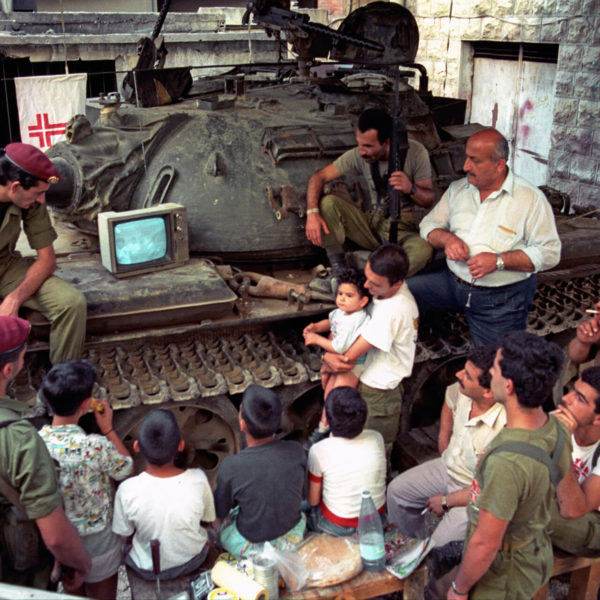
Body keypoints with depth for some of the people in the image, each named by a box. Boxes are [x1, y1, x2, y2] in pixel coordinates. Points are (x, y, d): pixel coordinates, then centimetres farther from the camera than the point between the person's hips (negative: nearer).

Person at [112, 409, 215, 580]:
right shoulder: (198, 480, -28)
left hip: (148, 570, 0)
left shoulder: (127, 490, -31)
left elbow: (123, 533, -11)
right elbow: (209, 519, -9)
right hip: (193, 561, 1)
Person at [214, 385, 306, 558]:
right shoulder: (297, 452, -20)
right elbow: (301, 494, -1)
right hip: (292, 538, 3)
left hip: (249, 547, -2)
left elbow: (219, 513, -9)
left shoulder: (231, 467, -28)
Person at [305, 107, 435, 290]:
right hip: (374, 224, 3)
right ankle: (339, 273, -15)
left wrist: (411, 189, -30)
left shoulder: (415, 152, -12)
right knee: (328, 203, -19)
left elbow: (429, 199, -6)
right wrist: (312, 213, -21)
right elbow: (319, 177, -4)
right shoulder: (359, 155, -6)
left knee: (423, 250, -38)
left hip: (406, 231, -3)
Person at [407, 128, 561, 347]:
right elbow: (430, 224, 13)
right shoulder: (458, 189, 8)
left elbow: (549, 252, -11)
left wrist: (499, 260, -21)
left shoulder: (530, 198, -9)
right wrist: (447, 238, -10)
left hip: (502, 298, -4)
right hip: (453, 281, 4)